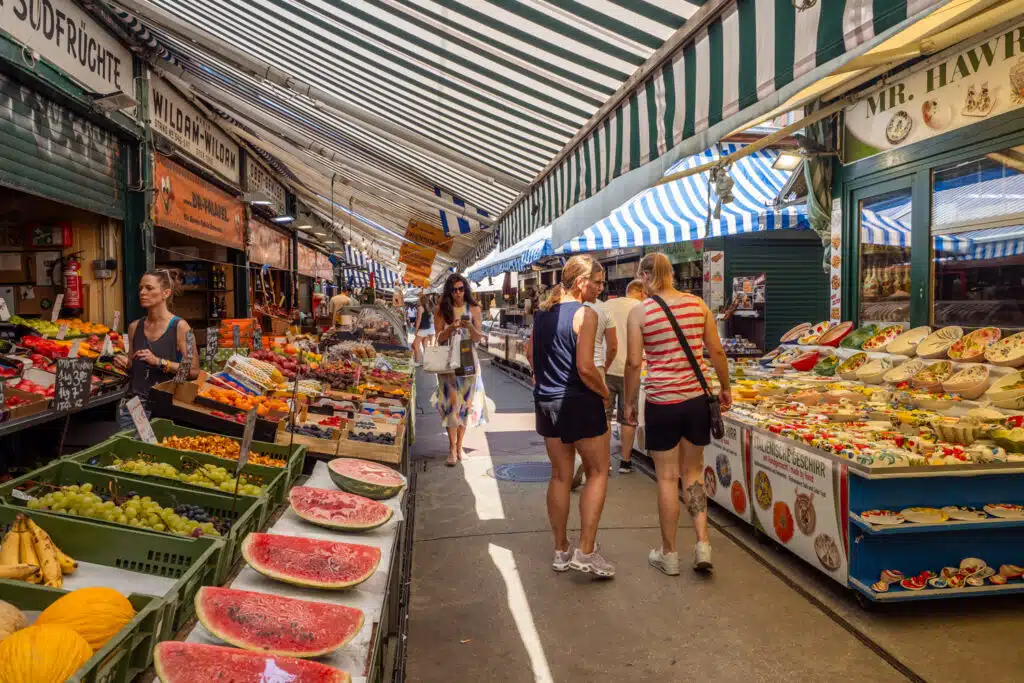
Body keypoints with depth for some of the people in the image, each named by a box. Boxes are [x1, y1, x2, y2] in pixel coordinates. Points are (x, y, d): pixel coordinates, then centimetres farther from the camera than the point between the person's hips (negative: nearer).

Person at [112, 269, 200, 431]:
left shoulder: (180, 327, -7)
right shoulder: (134, 327, 8)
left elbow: (193, 371, -11)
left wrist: (159, 362, -18)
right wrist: (125, 364, 0)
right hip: (132, 404, 4)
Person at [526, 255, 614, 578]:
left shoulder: (543, 311, 8)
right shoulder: (584, 314, -15)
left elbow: (530, 352, 16)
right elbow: (585, 367, -21)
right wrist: (604, 393, -6)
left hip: (546, 401, 7)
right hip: (579, 402, -7)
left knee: (560, 475, 15)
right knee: (598, 472, 6)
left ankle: (561, 550, 23)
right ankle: (586, 551, 3)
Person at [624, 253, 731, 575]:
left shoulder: (639, 312, -8)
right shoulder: (697, 304, 1)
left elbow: (634, 363, -9)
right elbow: (717, 351, 4)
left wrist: (629, 402, 3)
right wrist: (725, 388, 17)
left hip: (661, 402, -3)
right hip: (697, 399, 3)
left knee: (667, 477, 9)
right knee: (693, 471, 19)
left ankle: (669, 554, 20)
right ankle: (702, 543, 14)